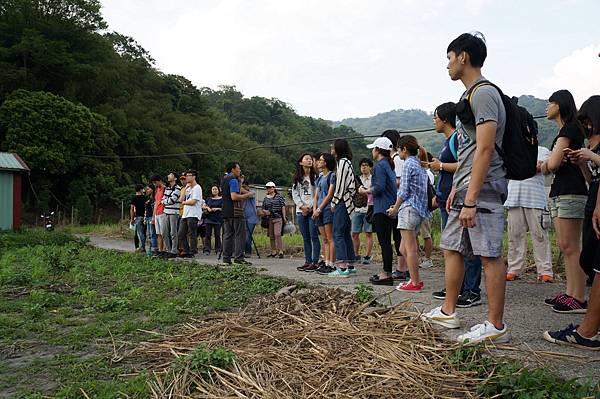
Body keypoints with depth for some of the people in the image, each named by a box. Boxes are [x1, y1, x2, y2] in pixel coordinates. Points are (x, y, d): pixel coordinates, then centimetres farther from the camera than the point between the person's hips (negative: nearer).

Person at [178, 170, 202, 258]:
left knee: (192, 235, -6)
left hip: (193, 215, -9)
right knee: (181, 234, 7)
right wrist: (185, 188, 7)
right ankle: (186, 251, 14)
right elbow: (181, 199, 13)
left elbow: (193, 201, -15)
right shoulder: (188, 188, 22)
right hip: (185, 214, 9)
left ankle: (192, 252, -1)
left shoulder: (197, 188, -6)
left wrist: (184, 202, 2)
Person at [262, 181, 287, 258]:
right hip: (269, 219, 5)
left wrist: (284, 217, -3)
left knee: (277, 234, -15)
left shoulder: (279, 197, 3)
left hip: (278, 218, -5)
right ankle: (273, 251, 16)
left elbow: (283, 207, 2)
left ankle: (280, 251, -13)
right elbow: (263, 209, 18)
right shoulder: (265, 198, 14)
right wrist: (265, 211, -5)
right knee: (271, 236, 7)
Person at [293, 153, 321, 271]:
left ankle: (315, 262, -3)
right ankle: (308, 261, 13)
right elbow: (294, 194, 7)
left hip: (313, 210, -4)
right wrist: (302, 206, -6)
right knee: (305, 238, 8)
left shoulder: (315, 176, 0)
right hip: (301, 211, 4)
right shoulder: (297, 178, 13)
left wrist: (311, 207, -12)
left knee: (314, 236, -6)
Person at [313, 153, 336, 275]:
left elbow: (330, 195, -10)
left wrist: (319, 209, -11)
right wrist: (314, 209, 1)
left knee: (330, 239, -9)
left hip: (328, 209, -8)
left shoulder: (332, 175, -3)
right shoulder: (319, 177, 20)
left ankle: (331, 265, -9)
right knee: (325, 240, 7)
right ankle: (326, 263, 9)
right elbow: (316, 196, 16)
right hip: (319, 211, 8)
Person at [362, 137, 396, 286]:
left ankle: (387, 274, -4)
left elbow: (380, 187, -20)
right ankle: (385, 272, 20)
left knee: (384, 242, -7)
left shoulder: (380, 165, -11)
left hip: (382, 209, -10)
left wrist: (366, 191, -5)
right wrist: (370, 190, 18)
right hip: (391, 208, 10)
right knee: (386, 241, 13)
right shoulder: (389, 164, 17)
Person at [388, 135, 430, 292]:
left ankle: (415, 283, -3)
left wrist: (395, 208, 0)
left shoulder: (408, 163, -8)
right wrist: (398, 205, 19)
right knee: (404, 249, 13)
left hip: (409, 208, -9)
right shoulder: (420, 165, 20)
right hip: (420, 209, 9)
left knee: (410, 248, -6)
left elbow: (404, 191, -12)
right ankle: (416, 279, 15)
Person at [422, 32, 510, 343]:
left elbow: (484, 150, -20)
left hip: (482, 189, -11)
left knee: (489, 254, -5)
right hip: (466, 188, 11)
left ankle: (496, 326, 3)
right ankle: (447, 312, 25)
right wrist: (456, 188, 20)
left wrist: (471, 200, -23)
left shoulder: (484, 93, -12)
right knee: (451, 248, 14)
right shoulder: (469, 95, 19)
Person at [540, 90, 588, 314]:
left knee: (571, 247, -10)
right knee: (565, 247, 9)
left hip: (570, 193, -10)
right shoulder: (564, 131, 22)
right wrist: (549, 164, -1)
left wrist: (546, 163, 5)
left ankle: (579, 299, -7)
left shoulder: (569, 129, -8)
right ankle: (570, 293, 13)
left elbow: (552, 164, -15)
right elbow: (550, 166, 19)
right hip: (559, 193, 10)